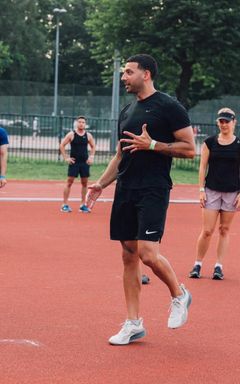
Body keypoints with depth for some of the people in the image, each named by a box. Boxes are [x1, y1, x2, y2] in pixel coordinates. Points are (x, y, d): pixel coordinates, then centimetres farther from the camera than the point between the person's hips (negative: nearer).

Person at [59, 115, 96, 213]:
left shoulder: (88, 135, 5)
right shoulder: (71, 134, -4)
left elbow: (93, 146, 18)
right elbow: (62, 145, -2)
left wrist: (91, 157, 5)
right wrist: (66, 158, -7)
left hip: (85, 162, 3)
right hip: (74, 162, -3)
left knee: (84, 183, 5)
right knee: (69, 182, -4)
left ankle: (83, 205, 13)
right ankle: (65, 205, -2)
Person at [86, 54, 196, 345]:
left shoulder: (169, 107, -6)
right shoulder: (127, 112, 17)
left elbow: (189, 148, -8)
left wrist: (153, 144, -17)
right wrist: (101, 184, 11)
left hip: (153, 190, -7)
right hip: (125, 190, 7)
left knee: (148, 253, -17)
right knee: (129, 256, 7)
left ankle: (179, 294, 11)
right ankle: (133, 324, 14)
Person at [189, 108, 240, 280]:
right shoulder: (209, 142, 3)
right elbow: (203, 167, 4)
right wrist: (201, 190, -2)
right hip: (211, 191, 0)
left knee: (224, 229, 5)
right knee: (207, 230, -4)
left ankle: (219, 267, 11)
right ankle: (198, 264, 10)